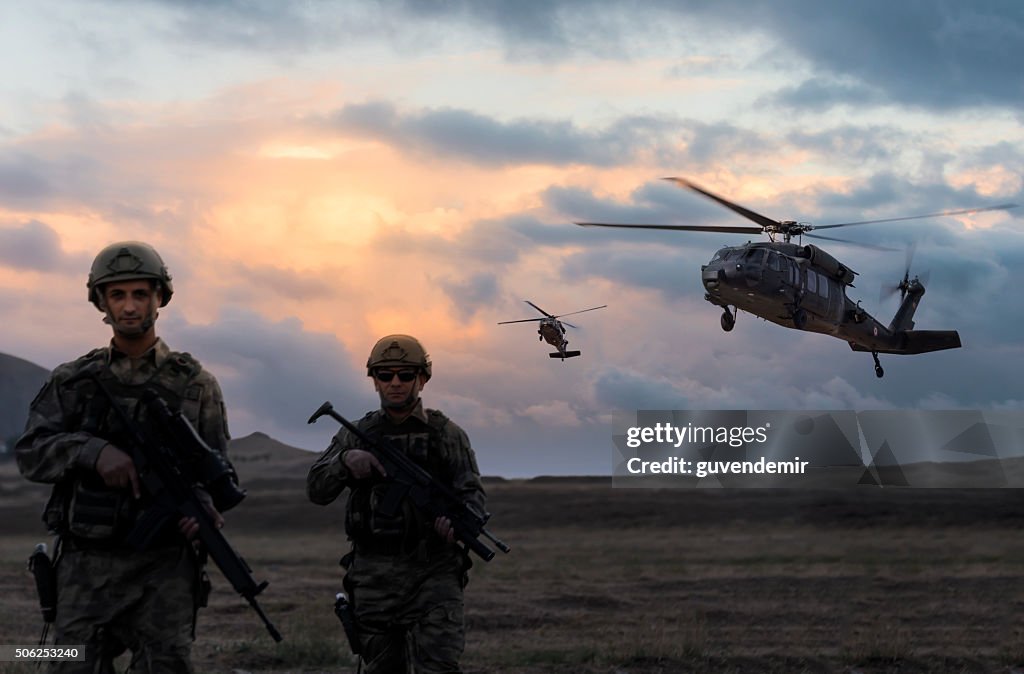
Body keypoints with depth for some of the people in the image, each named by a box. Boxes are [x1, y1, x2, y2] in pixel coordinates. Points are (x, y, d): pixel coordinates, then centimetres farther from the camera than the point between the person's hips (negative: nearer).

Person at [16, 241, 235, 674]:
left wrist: (207, 506, -16)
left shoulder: (194, 384, 7)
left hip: (164, 570, -1)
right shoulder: (72, 382, 10)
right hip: (87, 569, 1)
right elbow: (30, 454, 0)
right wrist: (94, 451, -19)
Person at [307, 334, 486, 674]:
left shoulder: (446, 433, 5)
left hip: (433, 574, -3)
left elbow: (472, 493, -2)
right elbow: (317, 490, 3)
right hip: (373, 578, 3)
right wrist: (346, 460, -18)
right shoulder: (357, 434, 12)